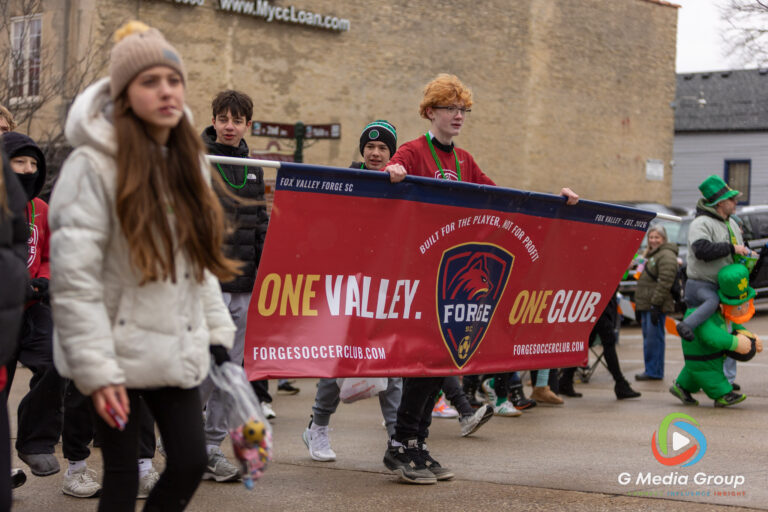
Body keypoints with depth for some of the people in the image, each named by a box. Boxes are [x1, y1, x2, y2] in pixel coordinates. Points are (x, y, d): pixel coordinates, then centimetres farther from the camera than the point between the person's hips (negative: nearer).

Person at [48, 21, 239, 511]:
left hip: (177, 350, 6)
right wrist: (95, 368, -19)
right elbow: (73, 274, -17)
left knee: (191, 462, 4)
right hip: (120, 352, -6)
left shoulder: (187, 162, 9)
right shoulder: (94, 164, -14)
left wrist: (217, 331, 9)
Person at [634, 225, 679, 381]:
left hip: (656, 305, -10)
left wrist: (656, 304, -23)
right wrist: (640, 304, 23)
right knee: (648, 338, 11)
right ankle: (650, 370, 15)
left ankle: (654, 372, -6)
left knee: (653, 338, -9)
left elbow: (664, 283, -20)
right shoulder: (650, 254, 22)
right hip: (646, 304, 10)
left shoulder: (666, 256, -11)